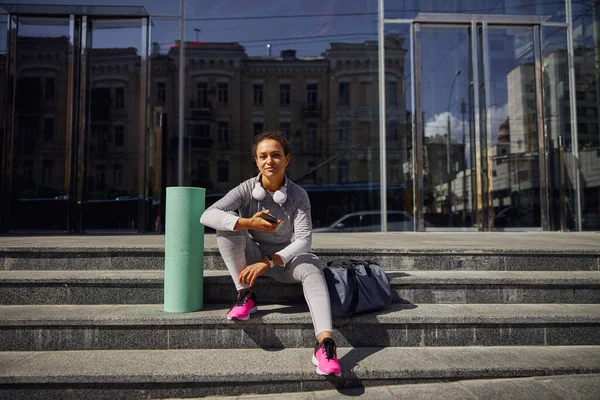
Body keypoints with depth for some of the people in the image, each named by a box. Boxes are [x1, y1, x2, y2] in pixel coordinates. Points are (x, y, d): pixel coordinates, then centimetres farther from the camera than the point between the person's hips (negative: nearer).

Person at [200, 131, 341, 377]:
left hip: (284, 258, -1)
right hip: (251, 257, 1)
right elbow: (207, 215, -23)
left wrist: (269, 262, -32)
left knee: (311, 268, -33)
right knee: (227, 220, -23)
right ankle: (245, 296, -22)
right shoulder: (246, 190, -11)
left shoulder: (298, 195, -12)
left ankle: (325, 343, -49)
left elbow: (304, 240, -20)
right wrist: (249, 223, -36)